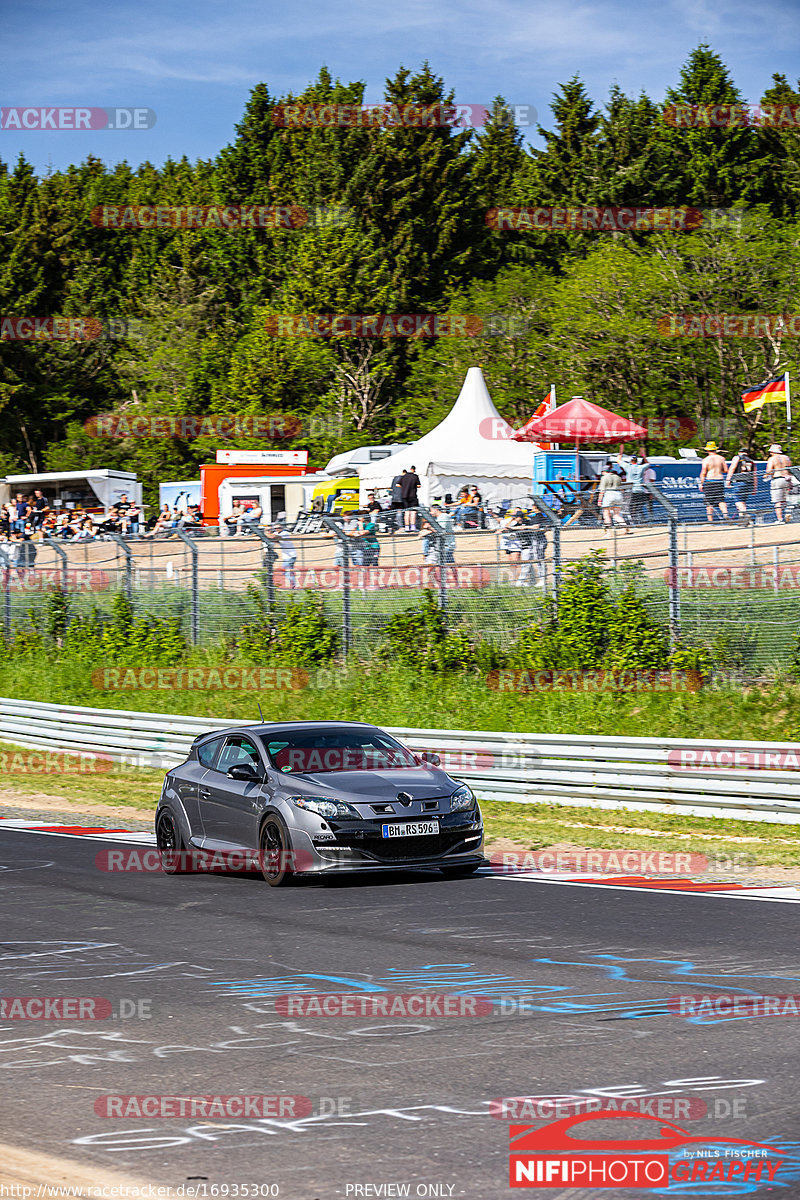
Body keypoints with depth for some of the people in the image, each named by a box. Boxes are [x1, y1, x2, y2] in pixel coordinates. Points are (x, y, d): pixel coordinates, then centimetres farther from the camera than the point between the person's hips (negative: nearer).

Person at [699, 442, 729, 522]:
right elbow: (726, 470, 6)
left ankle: (710, 520, 3)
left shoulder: (706, 460, -6)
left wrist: (701, 483, -2)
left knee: (709, 502, 3)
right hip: (720, 480, 3)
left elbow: (703, 473, -9)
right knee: (721, 500, 4)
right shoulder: (721, 458, 4)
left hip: (709, 480, -3)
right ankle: (725, 514, -18)